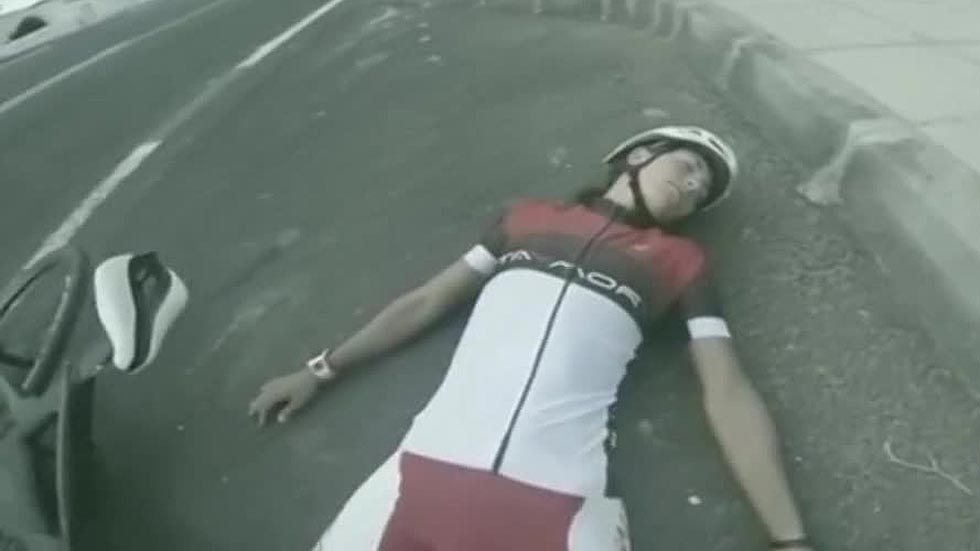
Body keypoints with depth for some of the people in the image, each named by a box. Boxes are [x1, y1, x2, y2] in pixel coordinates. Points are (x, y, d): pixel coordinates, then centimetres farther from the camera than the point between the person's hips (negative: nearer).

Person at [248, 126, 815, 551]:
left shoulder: (682, 261, 12)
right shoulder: (528, 217, 15)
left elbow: (727, 392, 7)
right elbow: (427, 301, 20)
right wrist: (322, 369, 23)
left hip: (560, 501, -1)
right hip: (428, 470, 2)